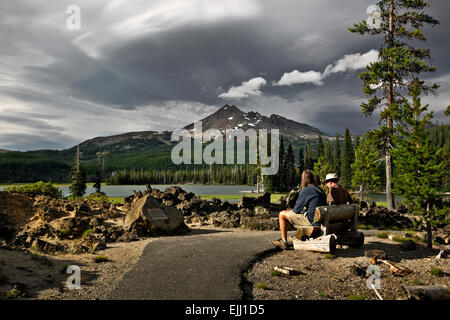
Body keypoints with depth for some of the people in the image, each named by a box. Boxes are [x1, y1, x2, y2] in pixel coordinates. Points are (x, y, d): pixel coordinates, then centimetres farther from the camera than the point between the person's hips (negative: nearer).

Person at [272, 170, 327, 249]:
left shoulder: (305, 190, -15)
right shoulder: (320, 189, 9)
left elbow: (296, 209, -11)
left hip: (312, 220, -8)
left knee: (282, 214, 1)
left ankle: (284, 242, 6)